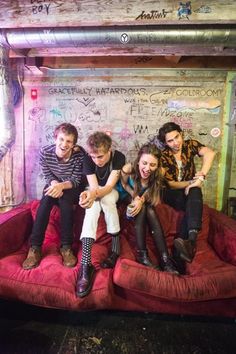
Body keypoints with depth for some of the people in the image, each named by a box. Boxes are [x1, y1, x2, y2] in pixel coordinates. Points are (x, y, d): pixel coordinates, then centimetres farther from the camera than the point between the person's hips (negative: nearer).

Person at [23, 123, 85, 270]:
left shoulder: (80, 154, -24)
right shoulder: (45, 152, -17)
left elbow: (76, 180, -20)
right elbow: (48, 176, -8)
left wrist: (61, 186, -39)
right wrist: (55, 185, -30)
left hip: (72, 189, -2)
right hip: (54, 185, 2)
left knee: (64, 199, -34)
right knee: (46, 200, -30)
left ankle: (66, 246, -26)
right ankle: (35, 247, -26)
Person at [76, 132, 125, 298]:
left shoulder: (119, 157, -24)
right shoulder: (88, 159, -19)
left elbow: (109, 186, -30)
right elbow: (93, 186, -22)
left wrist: (94, 194, -51)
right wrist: (89, 194, -46)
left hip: (111, 192, 0)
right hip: (94, 194, 1)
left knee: (106, 199, -37)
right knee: (92, 207, -35)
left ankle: (115, 248, -26)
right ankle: (86, 264, -44)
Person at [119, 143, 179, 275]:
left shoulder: (159, 173, -24)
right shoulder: (128, 169, -31)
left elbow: (148, 194, -11)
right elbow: (124, 184, -9)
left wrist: (141, 200, -33)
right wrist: (135, 196, -24)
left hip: (144, 203, 2)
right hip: (128, 198, -2)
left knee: (150, 211, -29)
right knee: (142, 209, -32)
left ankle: (165, 258, -31)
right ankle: (142, 254, -29)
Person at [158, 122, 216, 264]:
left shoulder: (190, 145, -6)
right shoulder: (163, 156, -9)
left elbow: (210, 153, -27)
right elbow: (170, 184, -10)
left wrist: (201, 176, -42)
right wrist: (191, 182, -24)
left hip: (190, 190, 1)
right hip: (172, 193, -1)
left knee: (195, 192, -34)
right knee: (193, 204, -32)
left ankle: (187, 240, -46)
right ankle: (191, 240, -40)